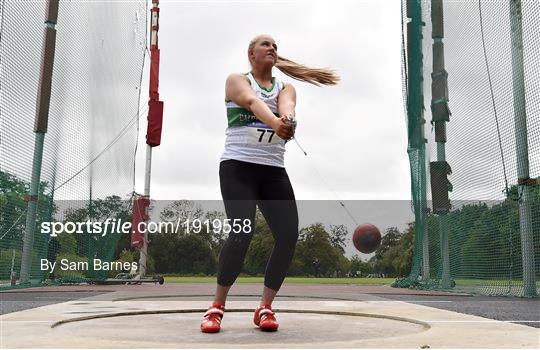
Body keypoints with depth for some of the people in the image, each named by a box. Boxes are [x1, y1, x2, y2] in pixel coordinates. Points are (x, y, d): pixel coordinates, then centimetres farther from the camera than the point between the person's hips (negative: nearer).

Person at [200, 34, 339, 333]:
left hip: (273, 170, 4)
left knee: (288, 235, -10)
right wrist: (274, 123, -42)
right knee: (242, 233, -20)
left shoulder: (285, 87, 16)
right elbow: (253, 101, -19)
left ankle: (265, 308, 5)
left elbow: (286, 105, -11)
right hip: (238, 166, -4)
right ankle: (217, 306, -3)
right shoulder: (236, 80, 6)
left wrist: (288, 119, -38)